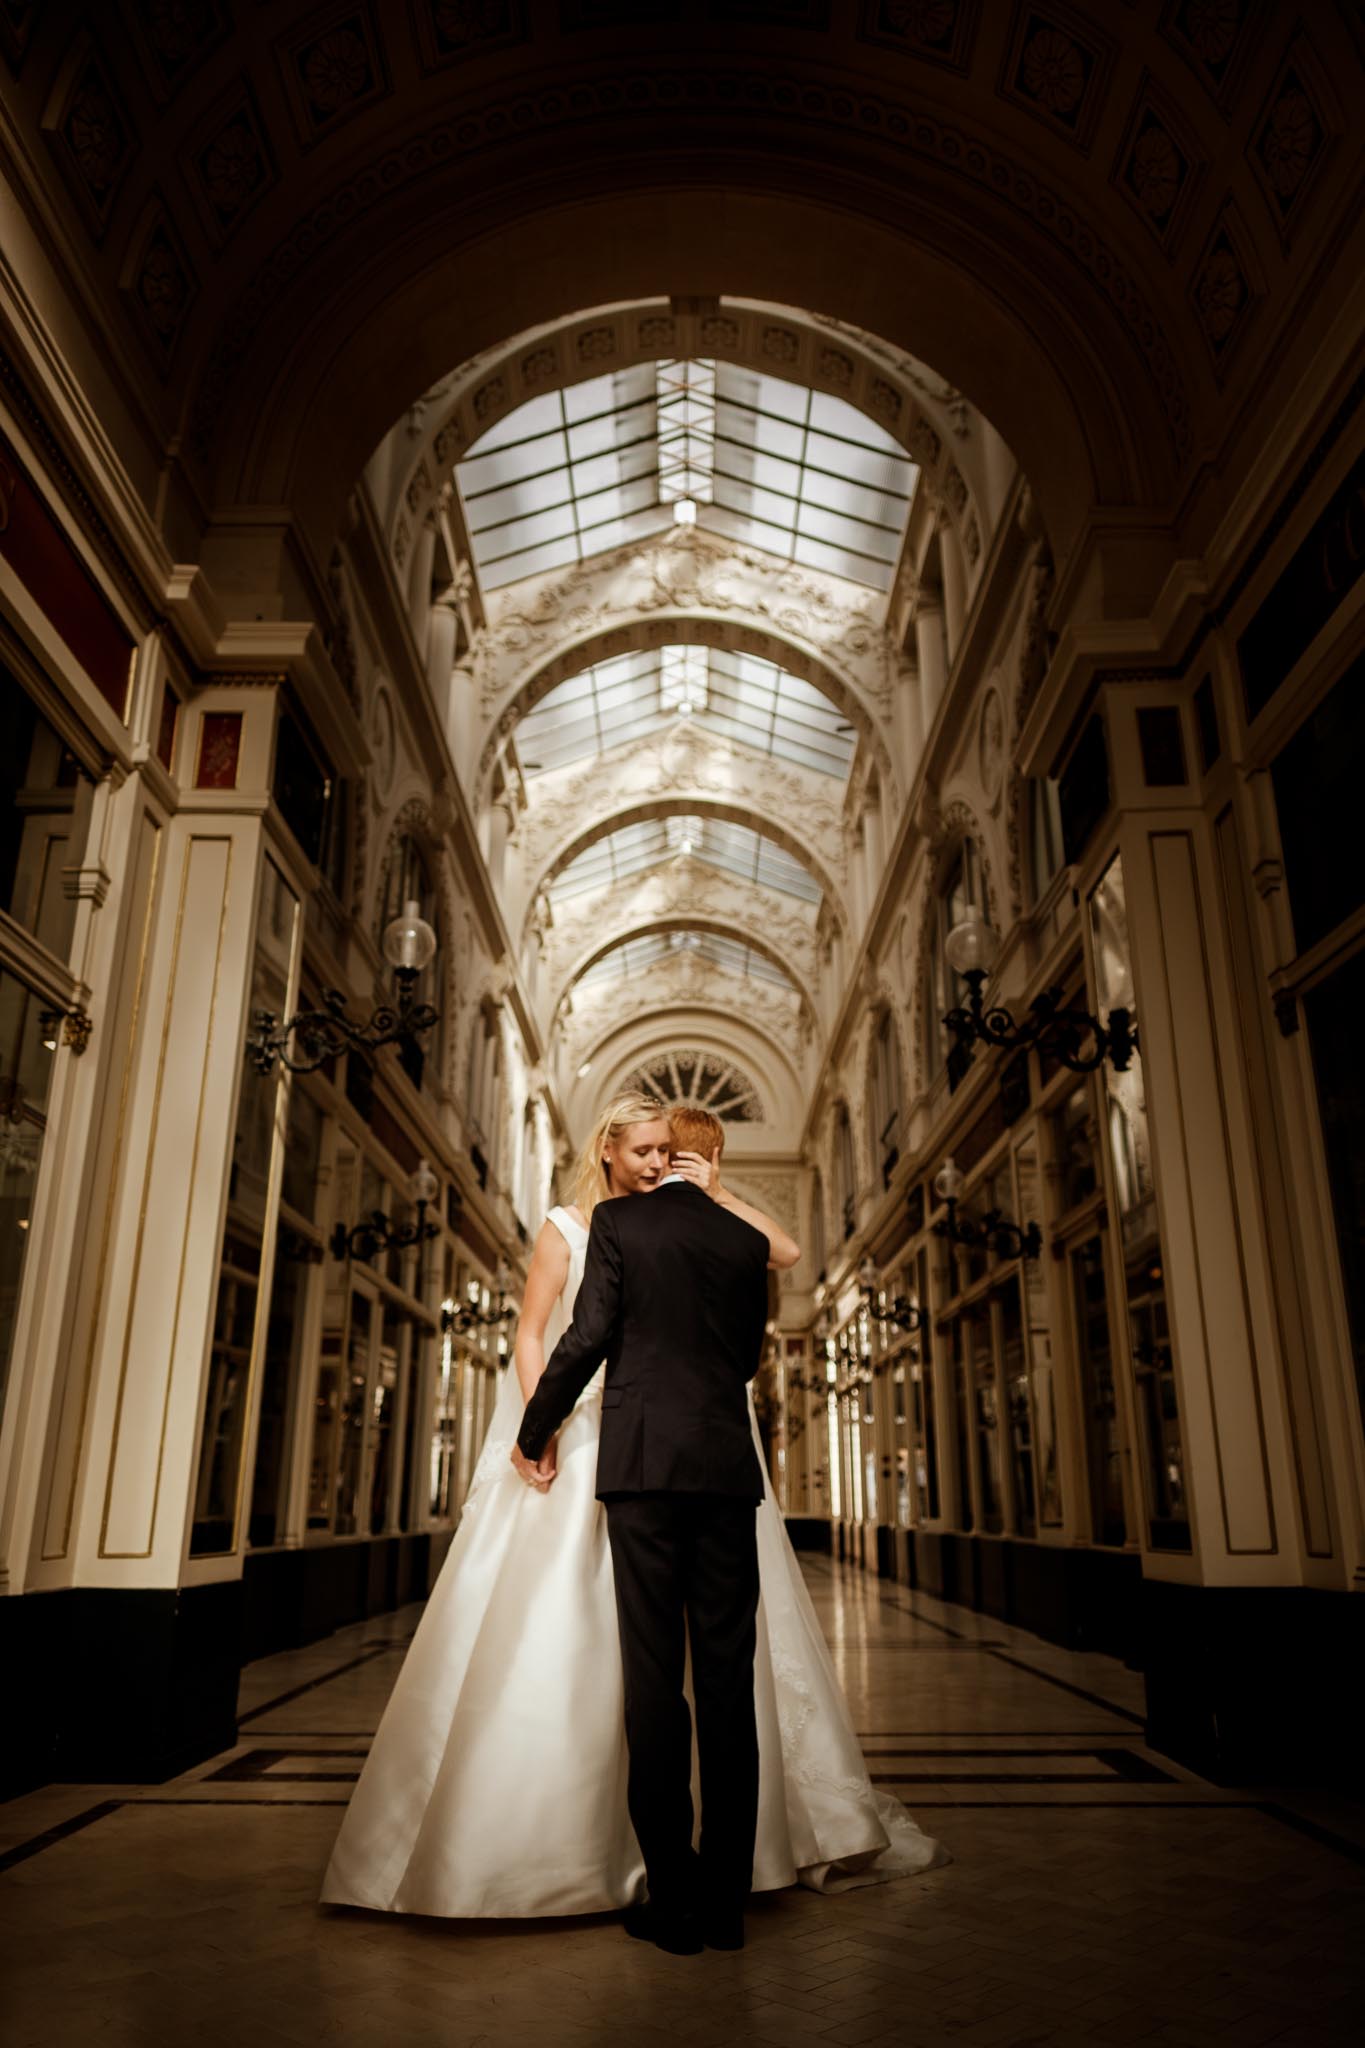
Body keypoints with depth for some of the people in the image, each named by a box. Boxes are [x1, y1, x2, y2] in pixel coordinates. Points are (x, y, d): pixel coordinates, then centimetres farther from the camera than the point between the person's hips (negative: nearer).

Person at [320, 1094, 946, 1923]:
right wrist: (539, 1424, -15)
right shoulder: (567, 1230, 2)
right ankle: (514, 1830, 10)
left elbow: (787, 1251, 4)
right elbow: (531, 1334, -2)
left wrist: (717, 1192, -1)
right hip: (579, 1445, -3)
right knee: (547, 1620, -3)